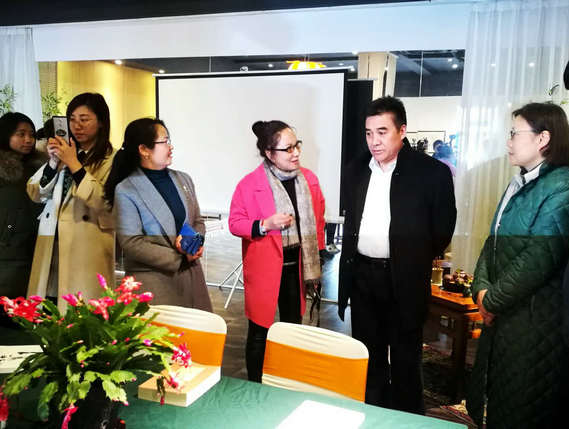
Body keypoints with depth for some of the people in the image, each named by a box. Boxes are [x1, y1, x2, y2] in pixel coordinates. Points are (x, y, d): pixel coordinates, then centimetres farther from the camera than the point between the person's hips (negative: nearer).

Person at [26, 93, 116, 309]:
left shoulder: (111, 159, -3)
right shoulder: (64, 151, 15)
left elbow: (103, 202, -17)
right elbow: (35, 194, 11)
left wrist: (73, 164, -14)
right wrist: (53, 162, -4)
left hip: (87, 248, -5)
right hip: (51, 244, 5)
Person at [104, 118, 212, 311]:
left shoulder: (183, 179, 10)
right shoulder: (125, 190, -8)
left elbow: (198, 221, 15)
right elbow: (131, 244, -12)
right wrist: (179, 258, -13)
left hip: (190, 276, 5)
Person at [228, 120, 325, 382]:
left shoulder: (308, 179, 3)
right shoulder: (249, 184, -11)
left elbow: (317, 221, 10)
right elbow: (235, 223, -5)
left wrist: (315, 262, 10)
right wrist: (265, 224, -22)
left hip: (296, 265, 5)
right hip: (264, 268, -4)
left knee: (293, 326, 17)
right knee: (259, 331, 6)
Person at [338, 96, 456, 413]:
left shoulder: (432, 172, -11)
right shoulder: (357, 170, 5)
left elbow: (443, 228, -4)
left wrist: (416, 261, 2)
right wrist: (346, 275, 14)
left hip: (404, 279, -4)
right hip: (362, 276, 5)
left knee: (405, 357, 10)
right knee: (367, 353, 18)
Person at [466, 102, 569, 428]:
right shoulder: (518, 186, 13)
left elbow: (542, 257, -22)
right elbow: (494, 242, 13)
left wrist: (494, 300, -14)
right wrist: (482, 289, -1)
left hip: (536, 319, -8)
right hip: (503, 314, 8)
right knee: (495, 401, 19)